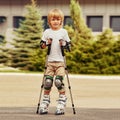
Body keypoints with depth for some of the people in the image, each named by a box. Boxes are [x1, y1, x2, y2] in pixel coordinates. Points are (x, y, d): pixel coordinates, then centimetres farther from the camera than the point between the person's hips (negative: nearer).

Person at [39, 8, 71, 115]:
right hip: (50, 61, 1)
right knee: (47, 82, -4)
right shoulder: (47, 32, 9)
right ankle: (45, 103, 8)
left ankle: (62, 102, -4)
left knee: (59, 81, -14)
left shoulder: (64, 32, 7)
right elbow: (41, 46, 11)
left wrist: (64, 44, -10)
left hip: (60, 62, -1)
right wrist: (47, 43, -9)